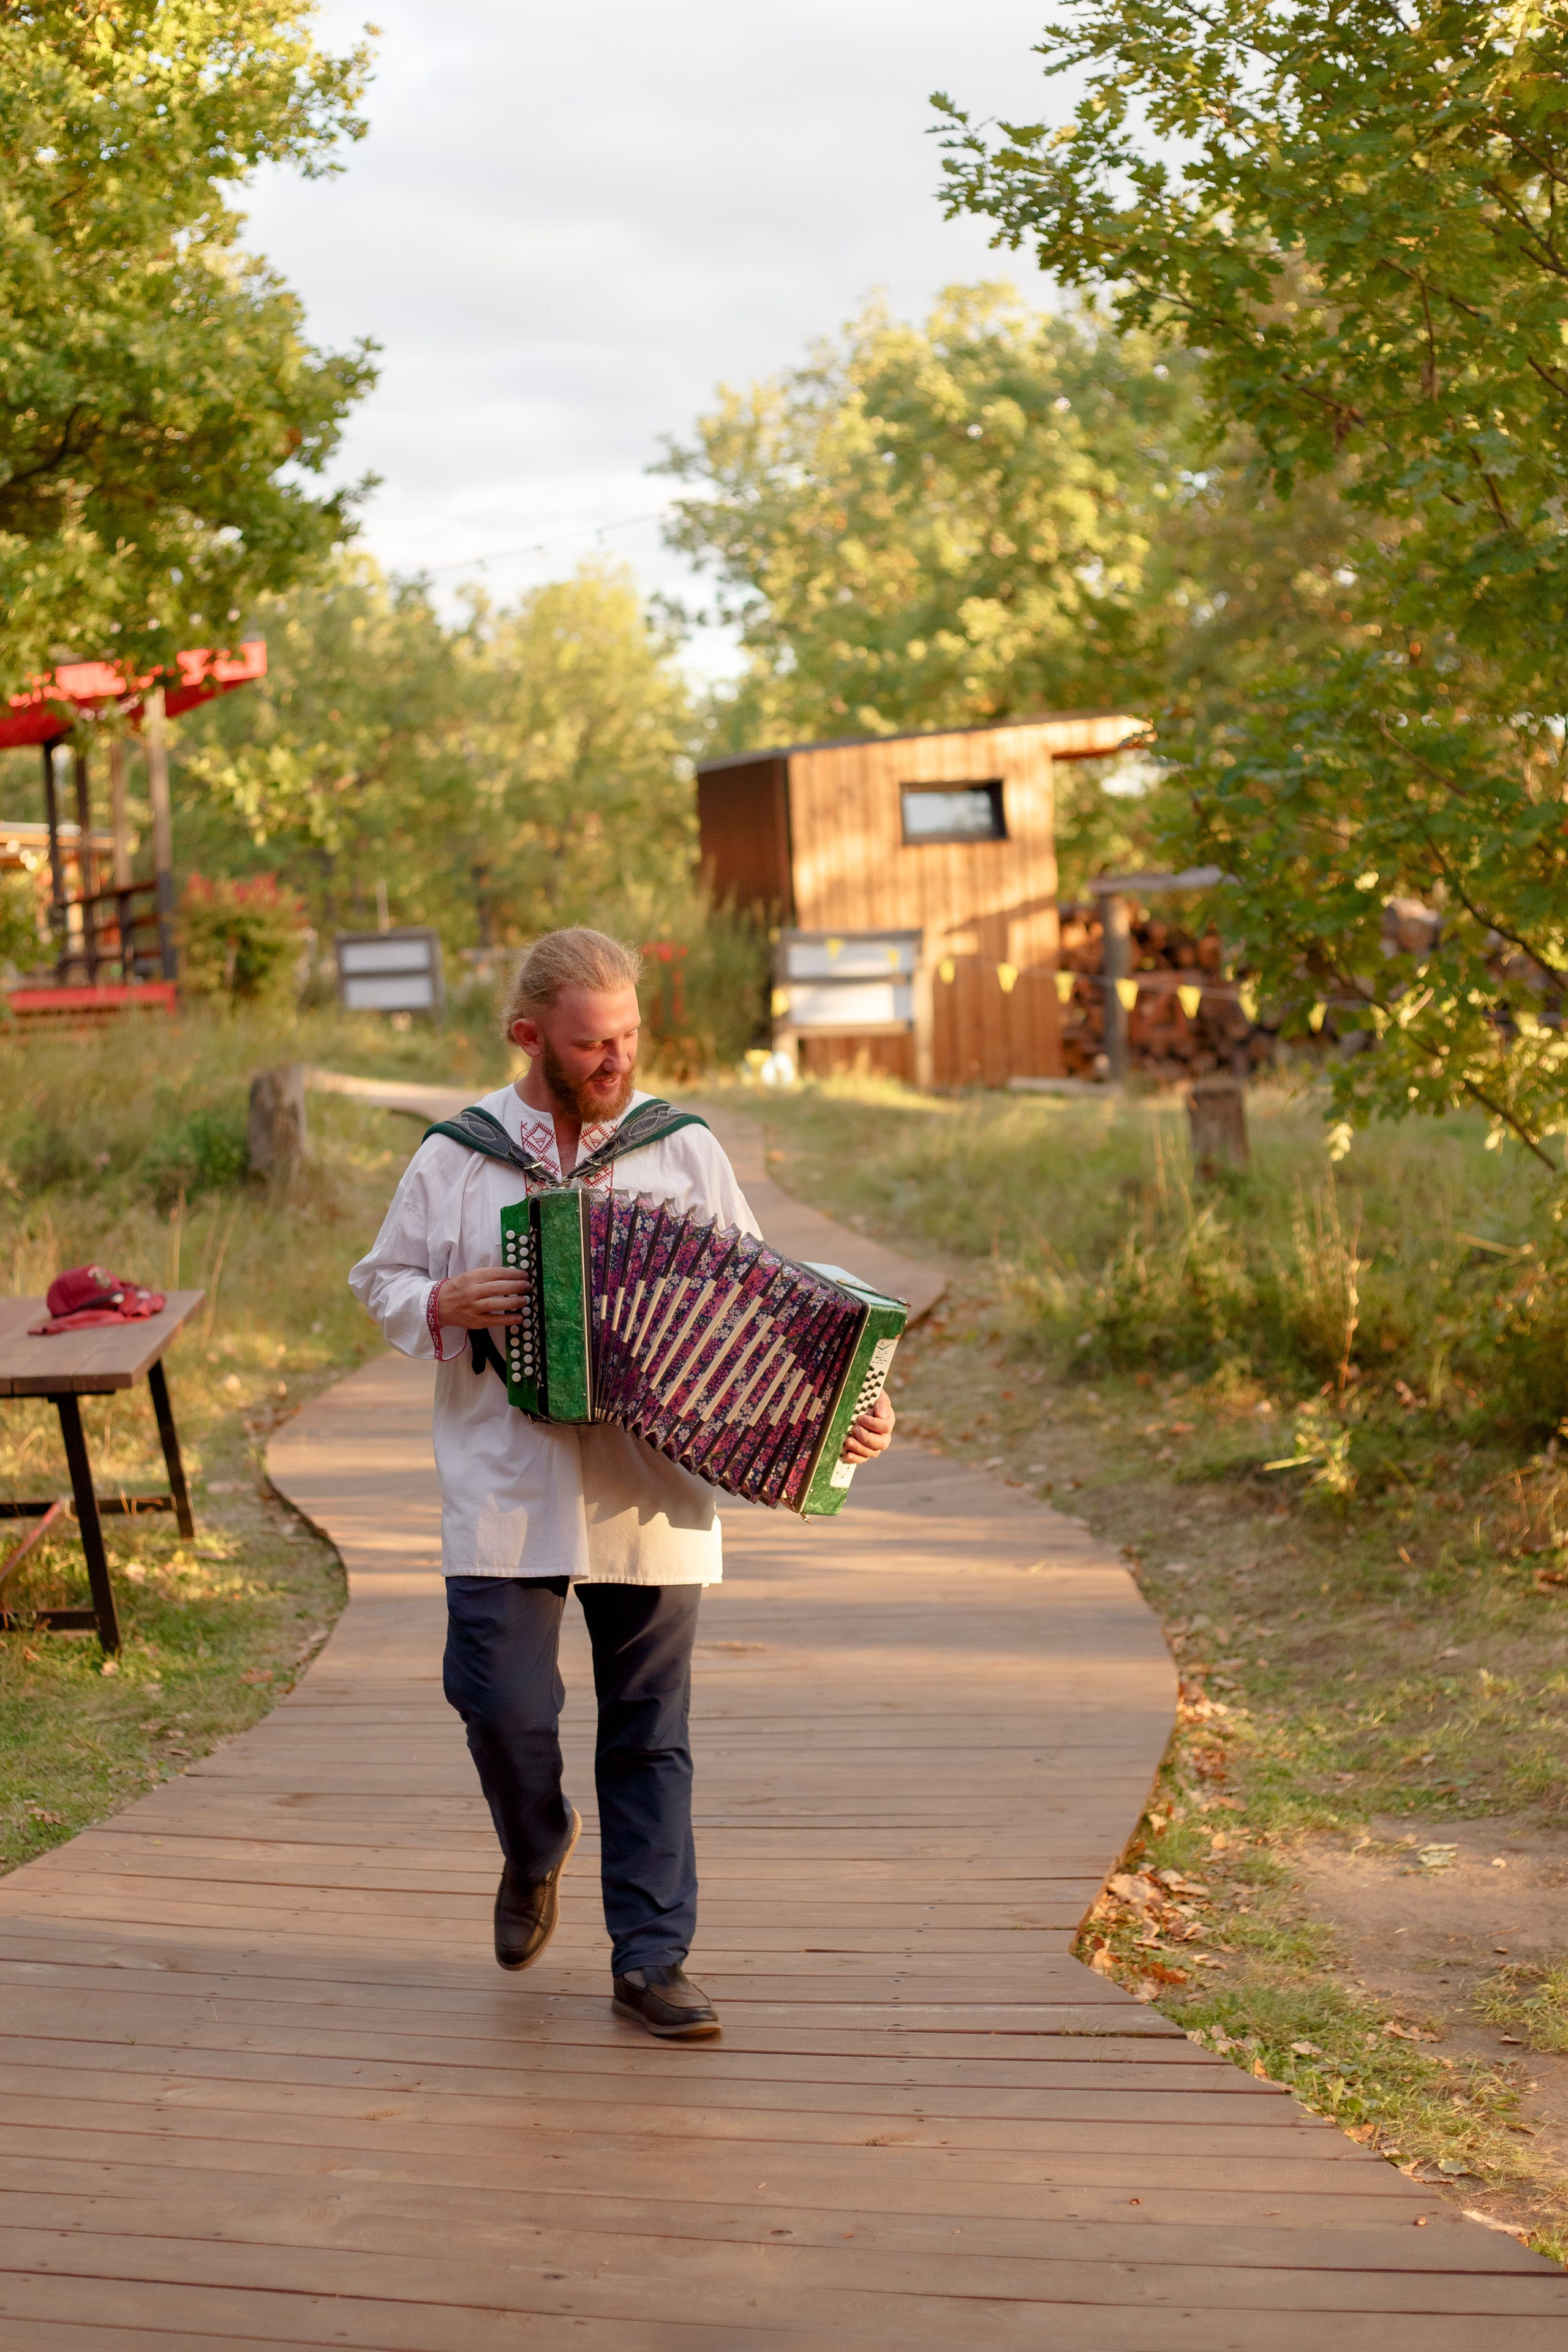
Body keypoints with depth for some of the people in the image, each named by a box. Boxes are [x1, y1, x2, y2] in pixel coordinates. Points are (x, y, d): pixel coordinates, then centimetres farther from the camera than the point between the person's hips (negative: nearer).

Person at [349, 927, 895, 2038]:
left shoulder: (684, 1150, 4)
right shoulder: (455, 1158, 3)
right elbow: (384, 1281, 13)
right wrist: (446, 1303, -10)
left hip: (649, 1494, 1)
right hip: (506, 1491, 0)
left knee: (650, 1729, 4)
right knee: (505, 1704, -6)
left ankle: (653, 1957, 14)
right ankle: (535, 1849, 28)